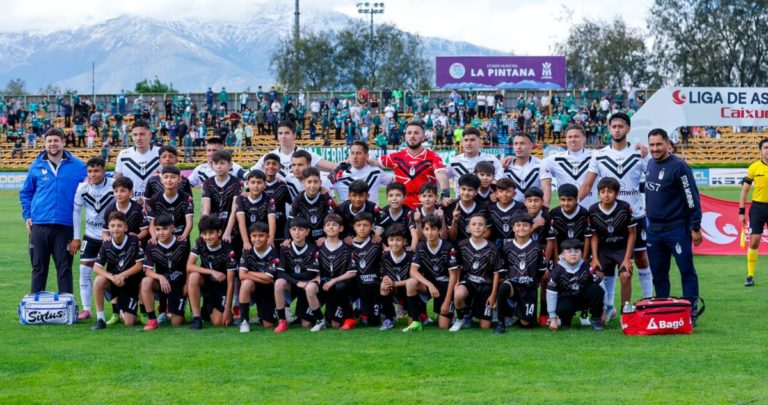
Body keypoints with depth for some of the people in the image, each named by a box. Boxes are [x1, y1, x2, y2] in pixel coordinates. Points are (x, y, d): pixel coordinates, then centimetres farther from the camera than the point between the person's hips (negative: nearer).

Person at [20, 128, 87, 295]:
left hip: (65, 226, -2)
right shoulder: (36, 166, 7)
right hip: (39, 225, 2)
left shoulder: (78, 166, 1)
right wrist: (27, 215, 6)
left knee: (64, 269, 2)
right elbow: (25, 193, 15)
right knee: (38, 268, 8)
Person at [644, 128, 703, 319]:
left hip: (676, 229, -7)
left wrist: (696, 228, -15)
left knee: (687, 271, -4)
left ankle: (691, 312, -1)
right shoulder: (651, 164, 10)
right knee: (658, 273, 10)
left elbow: (692, 198, -14)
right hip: (654, 229, 7)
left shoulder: (678, 166, -13)